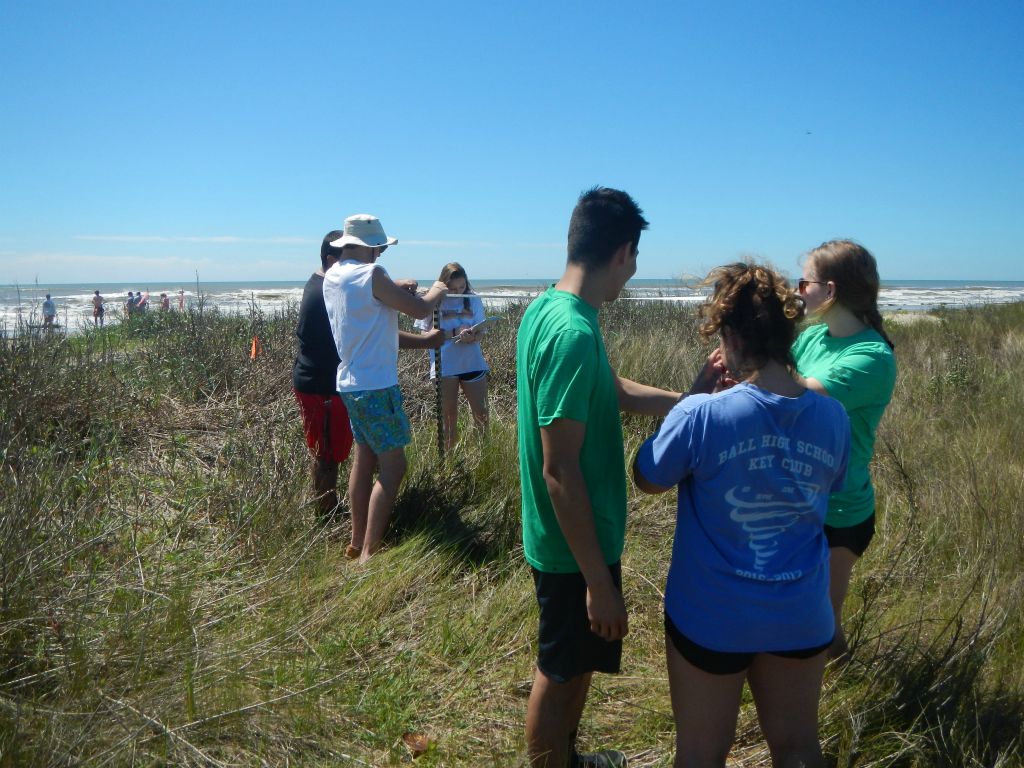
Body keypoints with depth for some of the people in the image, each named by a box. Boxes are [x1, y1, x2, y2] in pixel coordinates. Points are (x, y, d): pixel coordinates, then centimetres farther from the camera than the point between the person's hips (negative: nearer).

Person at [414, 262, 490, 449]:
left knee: (481, 413, 6)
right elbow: (427, 334, -8)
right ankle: (448, 453, 20)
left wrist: (471, 337, -26)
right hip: (445, 366, -1)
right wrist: (454, 333, -20)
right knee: (449, 415, 9)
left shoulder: (473, 300, 0)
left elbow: (480, 332, -2)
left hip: (472, 363, 2)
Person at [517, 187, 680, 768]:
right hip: (576, 546, -10)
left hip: (563, 537, 10)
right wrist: (598, 580, -22)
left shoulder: (547, 308, 2)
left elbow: (616, 391, 14)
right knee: (562, 672, 12)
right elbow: (560, 471, -28)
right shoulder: (573, 334, -28)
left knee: (573, 662, 27)